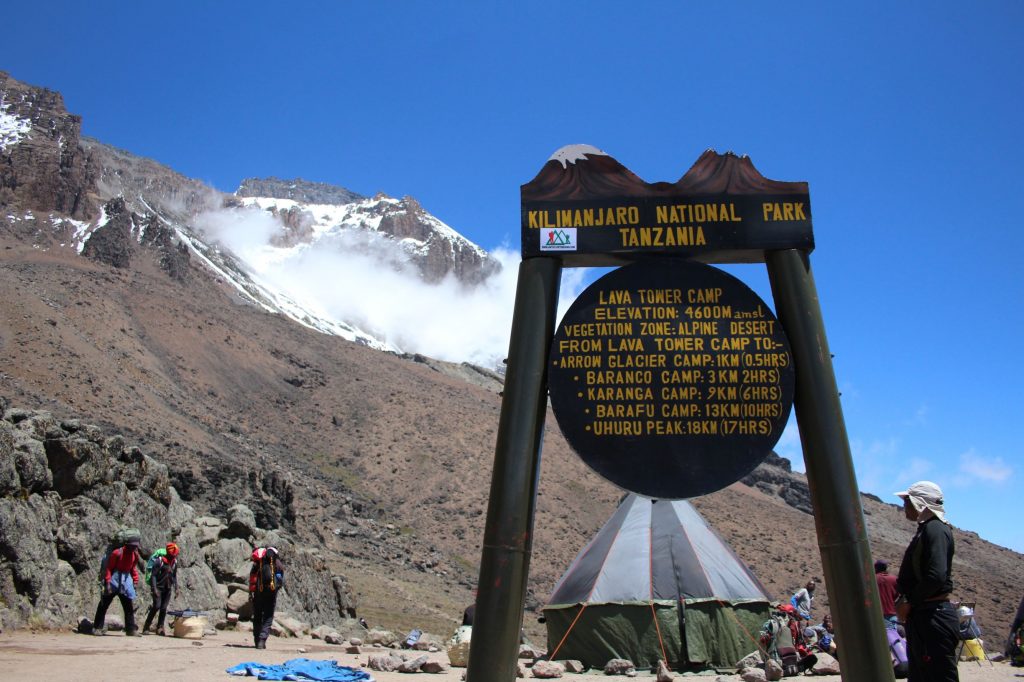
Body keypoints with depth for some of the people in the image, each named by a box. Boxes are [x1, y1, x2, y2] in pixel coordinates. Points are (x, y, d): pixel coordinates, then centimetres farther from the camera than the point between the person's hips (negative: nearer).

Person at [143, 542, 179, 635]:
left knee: (164, 608, 2)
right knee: (157, 606, -16)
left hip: (167, 589, 5)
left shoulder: (174, 562, 6)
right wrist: (154, 588, -20)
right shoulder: (160, 561, -12)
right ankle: (146, 627, -6)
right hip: (158, 588, -5)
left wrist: (176, 588, 10)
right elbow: (153, 575, -12)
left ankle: (160, 627, 10)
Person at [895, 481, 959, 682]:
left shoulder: (935, 529, -13)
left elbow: (936, 576, -25)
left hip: (933, 618, -10)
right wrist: (904, 600, 6)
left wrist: (908, 603, -15)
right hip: (920, 617, 10)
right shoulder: (925, 529, 17)